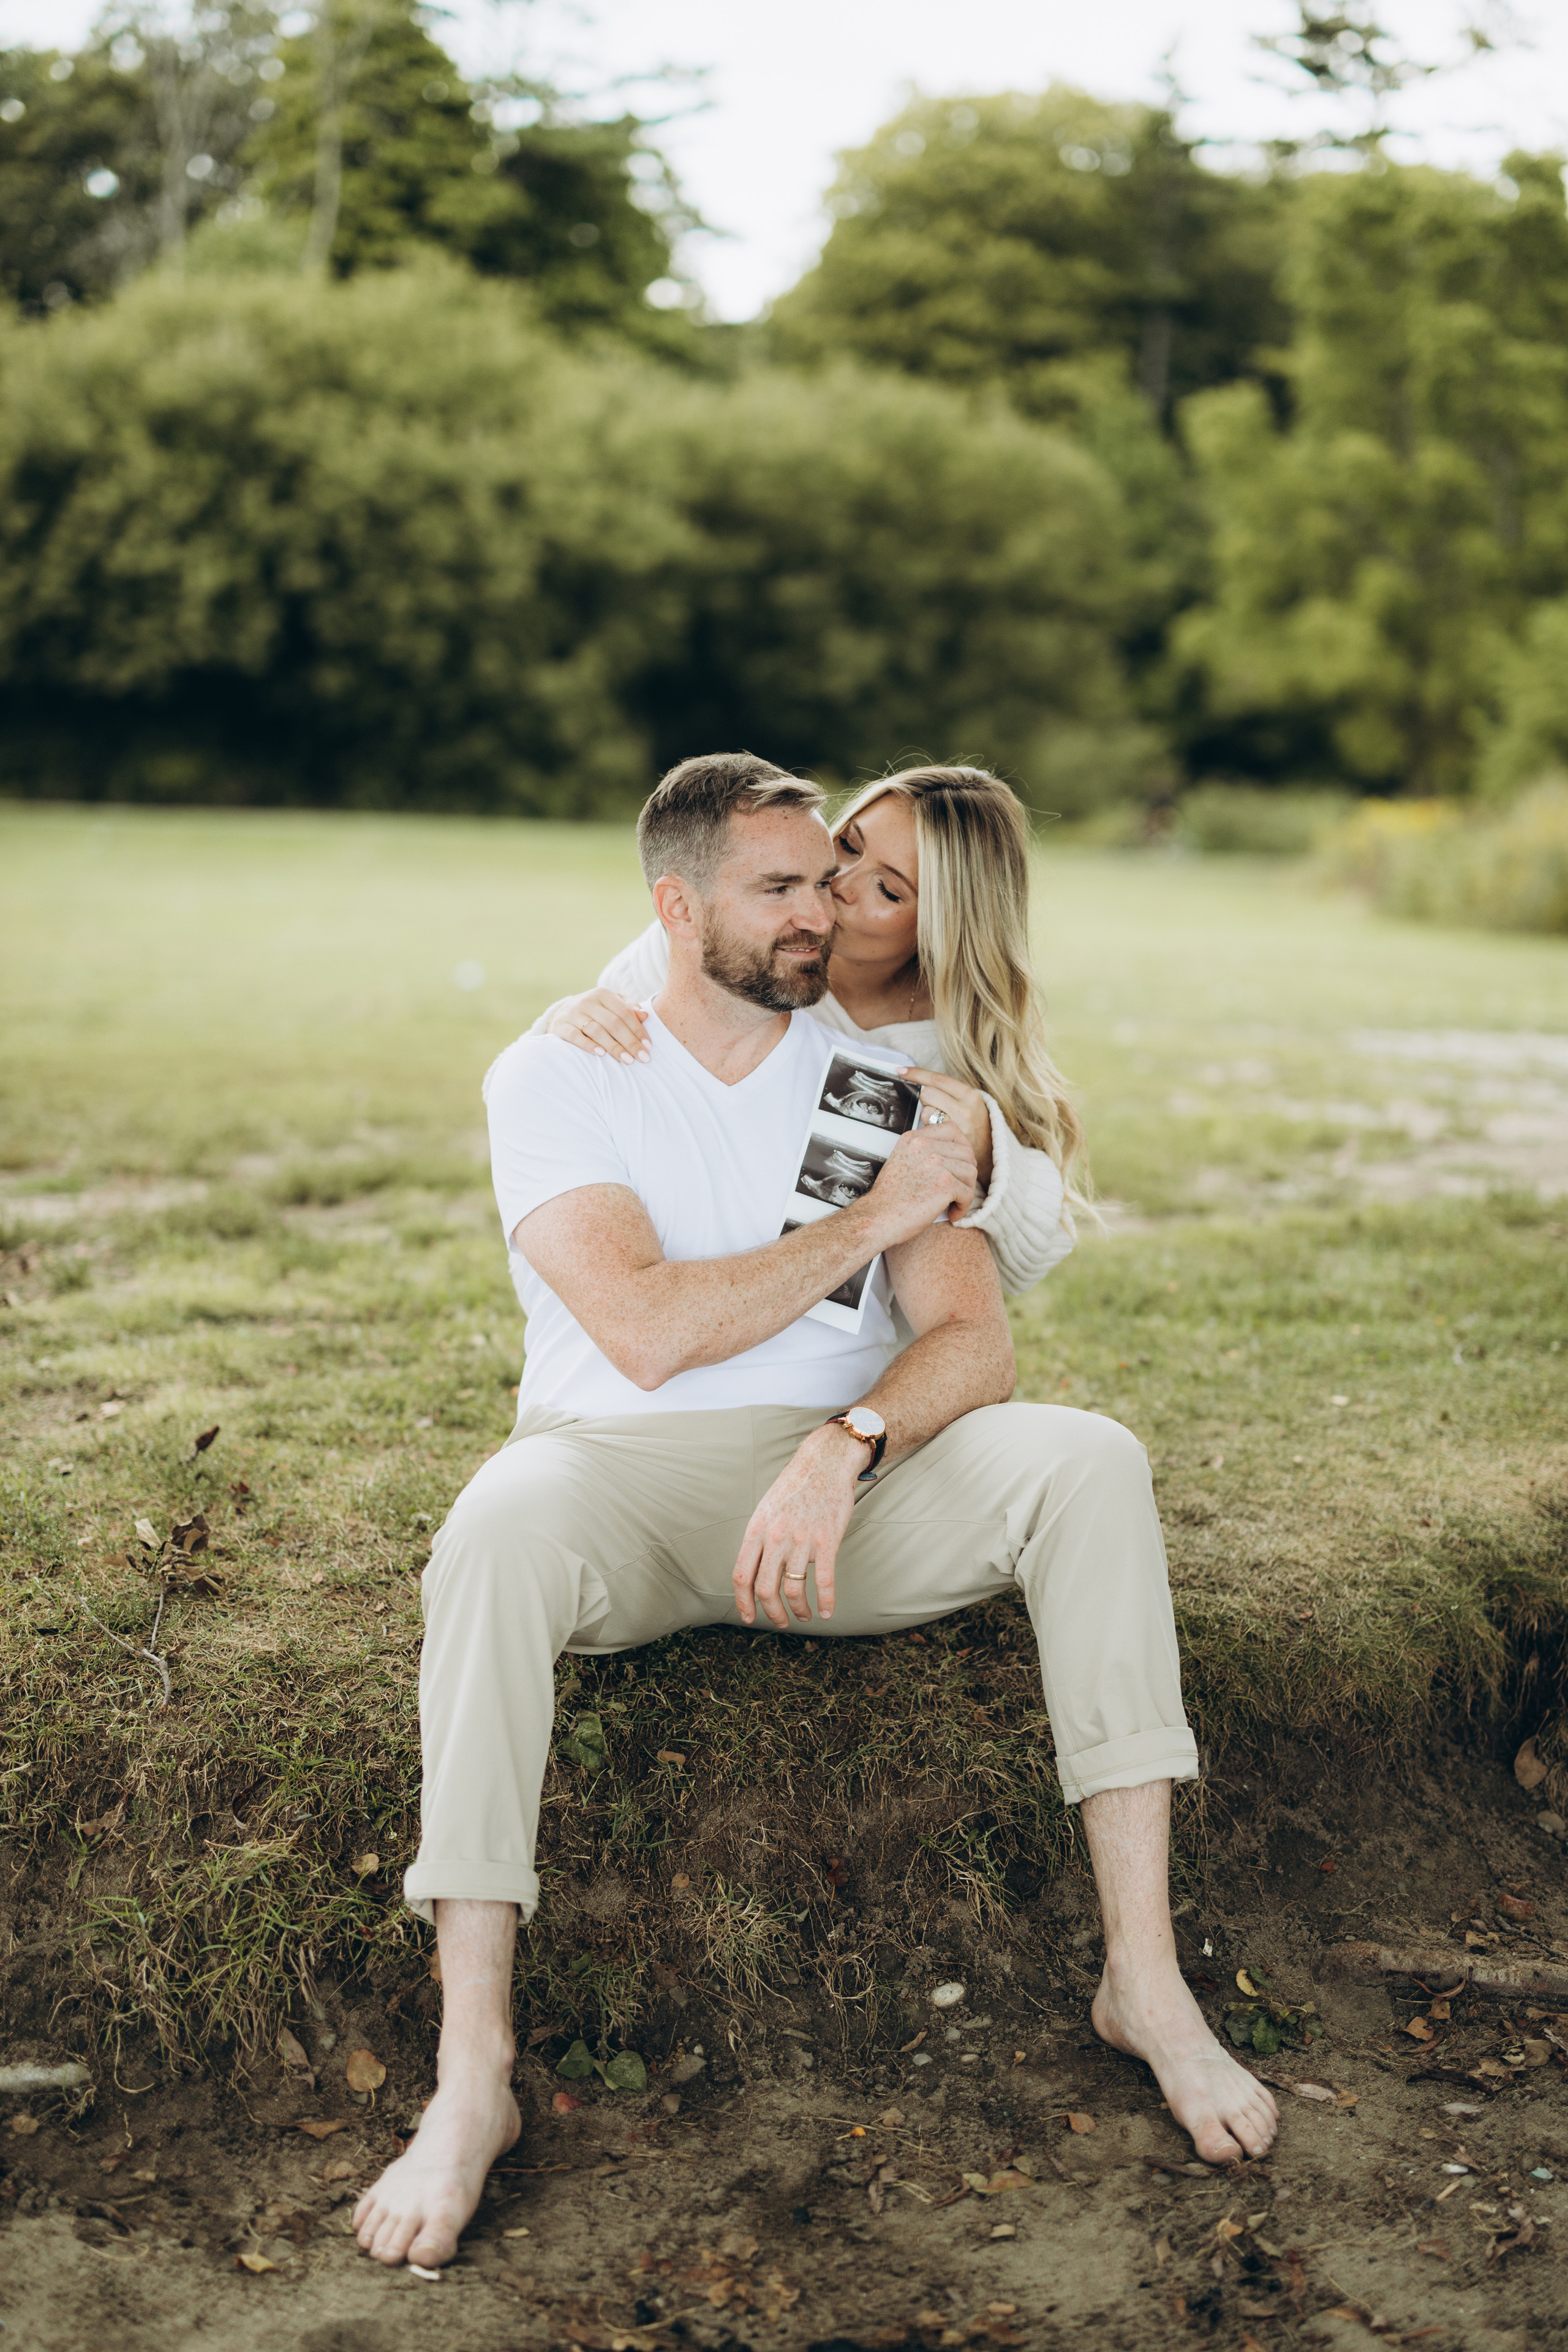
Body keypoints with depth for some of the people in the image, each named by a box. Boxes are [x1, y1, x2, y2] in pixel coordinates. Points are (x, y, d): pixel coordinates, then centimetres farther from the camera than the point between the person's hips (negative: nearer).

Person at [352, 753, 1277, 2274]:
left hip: (857, 1477, 3)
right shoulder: (555, 1078, -1)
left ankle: (1145, 1979, -19)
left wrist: (847, 1449, -24)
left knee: (1090, 1461, -24)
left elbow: (975, 1341, -3)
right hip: (623, 1473, -2)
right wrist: (872, 1219, -12)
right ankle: (470, 2081, -33)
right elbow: (645, 1331, -16)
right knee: (496, 1533, -37)